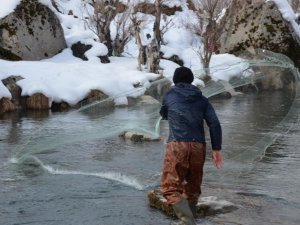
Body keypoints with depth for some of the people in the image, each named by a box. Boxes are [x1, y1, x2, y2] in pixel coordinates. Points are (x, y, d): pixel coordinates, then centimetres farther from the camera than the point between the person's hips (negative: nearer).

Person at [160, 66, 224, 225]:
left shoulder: (169, 96, 10)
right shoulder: (202, 99, 14)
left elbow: (163, 115, 30)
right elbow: (214, 124, 2)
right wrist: (217, 149, 3)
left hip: (177, 146, -3)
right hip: (198, 146, 4)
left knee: (171, 187, -3)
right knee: (193, 188, 18)